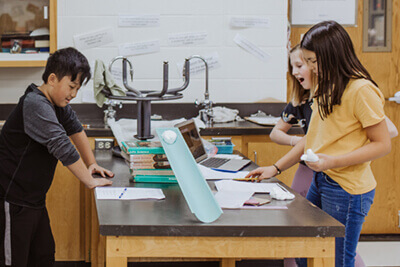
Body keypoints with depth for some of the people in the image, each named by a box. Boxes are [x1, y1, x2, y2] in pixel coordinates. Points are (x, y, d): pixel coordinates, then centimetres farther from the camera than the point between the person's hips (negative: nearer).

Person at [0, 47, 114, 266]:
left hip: (33, 199, 10)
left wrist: (91, 164, 17)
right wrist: (91, 182, -21)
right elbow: (62, 147, -28)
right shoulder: (35, 105, -23)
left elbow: (75, 129, 24)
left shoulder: (58, 104, 8)